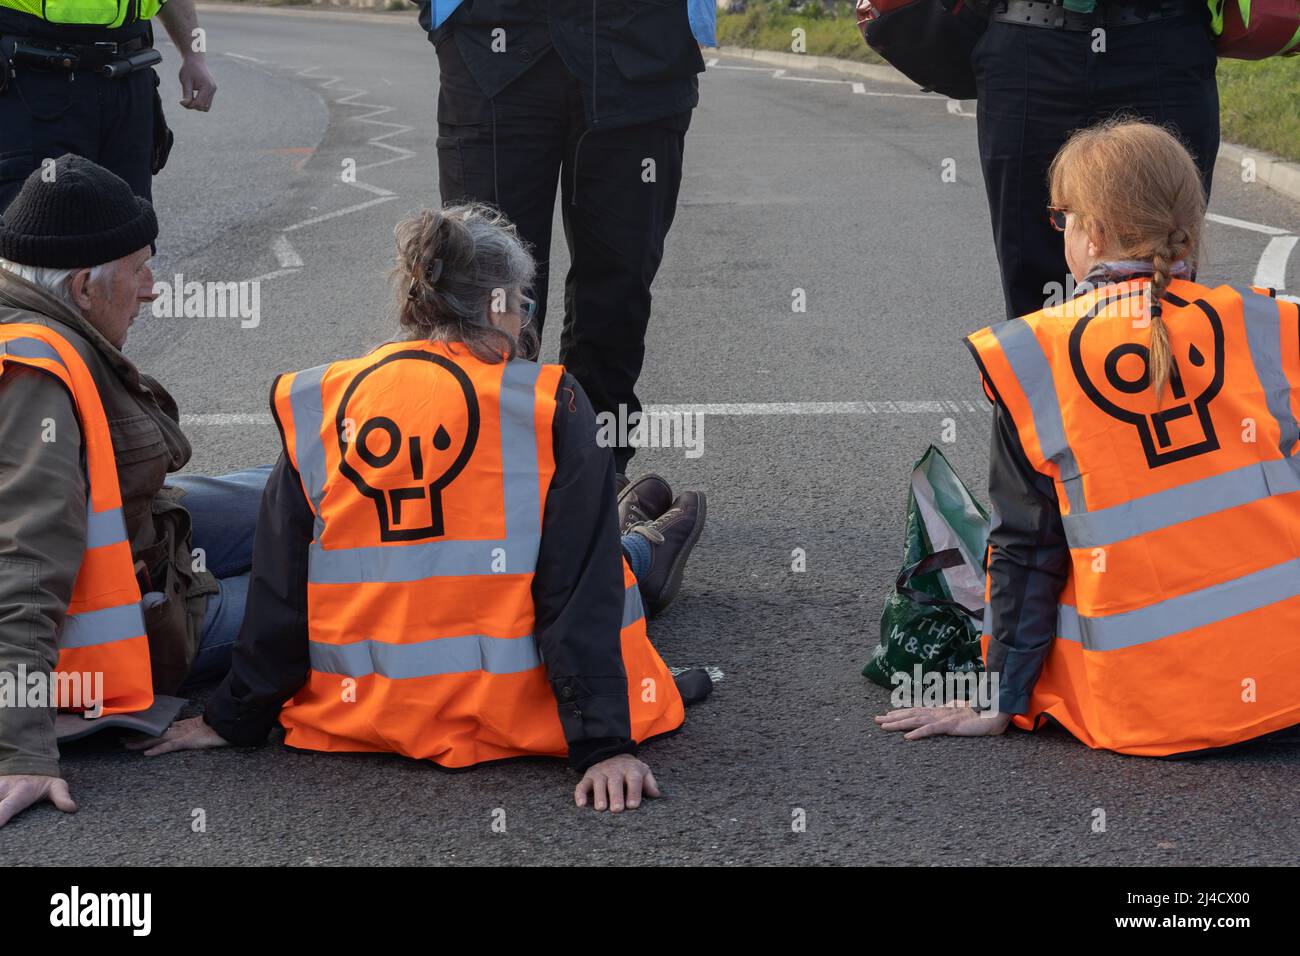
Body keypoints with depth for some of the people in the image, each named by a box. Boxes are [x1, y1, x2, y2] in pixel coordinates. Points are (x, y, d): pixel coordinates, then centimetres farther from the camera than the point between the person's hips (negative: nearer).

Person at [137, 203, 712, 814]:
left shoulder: (315, 408, -3)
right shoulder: (548, 407, -11)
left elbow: (280, 590, 0)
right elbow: (577, 587, -13)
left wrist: (235, 719, 10)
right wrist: (604, 747, -11)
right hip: (508, 714, -4)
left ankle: (643, 554, 59)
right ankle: (647, 553, 57)